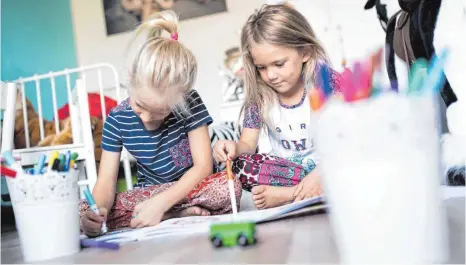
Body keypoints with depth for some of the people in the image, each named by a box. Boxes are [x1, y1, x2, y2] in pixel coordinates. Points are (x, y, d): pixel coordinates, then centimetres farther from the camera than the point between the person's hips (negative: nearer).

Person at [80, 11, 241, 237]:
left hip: (192, 190, -3)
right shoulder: (117, 119, -11)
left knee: (229, 187, -36)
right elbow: (106, 182, -11)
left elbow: (203, 166, -19)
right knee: (80, 212, -22)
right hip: (147, 194, 4)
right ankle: (181, 214, -21)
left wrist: (160, 203, -30)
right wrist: (99, 209, -35)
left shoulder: (190, 104, -16)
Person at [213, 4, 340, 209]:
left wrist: (321, 173, -32)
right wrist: (234, 147, -25)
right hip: (285, 168, 3)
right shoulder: (259, 96, -3)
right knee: (240, 165, -25)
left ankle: (288, 193, -26)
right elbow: (248, 144, 0)